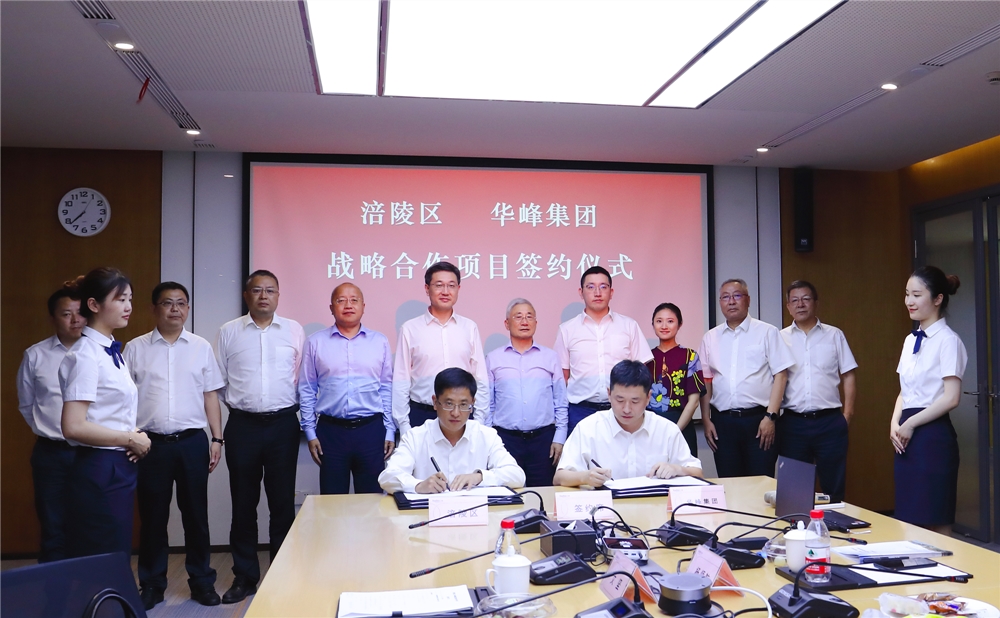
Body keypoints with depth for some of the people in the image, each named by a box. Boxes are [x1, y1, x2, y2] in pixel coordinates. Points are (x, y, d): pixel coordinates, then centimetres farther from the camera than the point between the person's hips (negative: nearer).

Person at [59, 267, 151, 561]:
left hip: (119, 467, 9)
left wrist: (135, 437, 1)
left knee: (117, 557, 15)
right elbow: (73, 427, -23)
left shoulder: (112, 351, 10)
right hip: (100, 470, -8)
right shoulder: (85, 356, -16)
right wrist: (131, 440, -14)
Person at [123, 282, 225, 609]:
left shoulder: (201, 347, 6)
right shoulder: (135, 348, 3)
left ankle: (202, 582, 21)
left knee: (196, 514, 8)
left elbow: (210, 396, 7)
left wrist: (217, 438, 3)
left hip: (192, 442, 1)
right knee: (152, 517, 9)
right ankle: (152, 584, 23)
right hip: (151, 443, 0)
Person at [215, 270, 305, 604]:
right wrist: (240, 402, 7)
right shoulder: (229, 332, 4)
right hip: (242, 426, 1)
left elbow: (302, 378, 6)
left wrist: (287, 407, 4)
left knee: (283, 502, 6)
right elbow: (219, 380, 7)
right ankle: (244, 576, 20)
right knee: (243, 504, 9)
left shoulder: (294, 331, 3)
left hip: (283, 425, 0)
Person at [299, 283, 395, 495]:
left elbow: (387, 389, 8)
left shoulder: (380, 342, 7)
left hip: (371, 430, 0)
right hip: (331, 431, 0)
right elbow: (306, 391, 6)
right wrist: (310, 433, 2)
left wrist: (390, 431, 5)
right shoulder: (315, 342, 5)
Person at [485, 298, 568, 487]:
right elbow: (486, 404, 6)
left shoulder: (550, 357, 9)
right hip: (505, 438, 0)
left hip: (543, 438, 1)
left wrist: (559, 438, 1)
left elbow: (561, 403, 8)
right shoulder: (493, 359, 8)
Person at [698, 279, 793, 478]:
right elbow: (705, 380, 11)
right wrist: (706, 420, 5)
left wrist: (770, 417, -10)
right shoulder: (710, 338, 11)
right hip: (723, 421, 3)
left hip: (758, 419, -3)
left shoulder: (767, 332, 3)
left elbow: (780, 374, -2)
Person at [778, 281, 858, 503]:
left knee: (833, 486, 6)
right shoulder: (780, 339, 5)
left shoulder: (834, 335, 6)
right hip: (792, 423, 0)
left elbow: (848, 376, 6)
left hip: (829, 421, 0)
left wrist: (847, 414, 0)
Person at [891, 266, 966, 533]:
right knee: (909, 520, 10)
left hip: (933, 435, -8)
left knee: (935, 525, -2)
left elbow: (951, 398, -16)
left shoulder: (947, 340, -10)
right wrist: (895, 424, 2)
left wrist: (910, 424, -12)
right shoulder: (910, 340, 14)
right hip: (907, 437, 8)